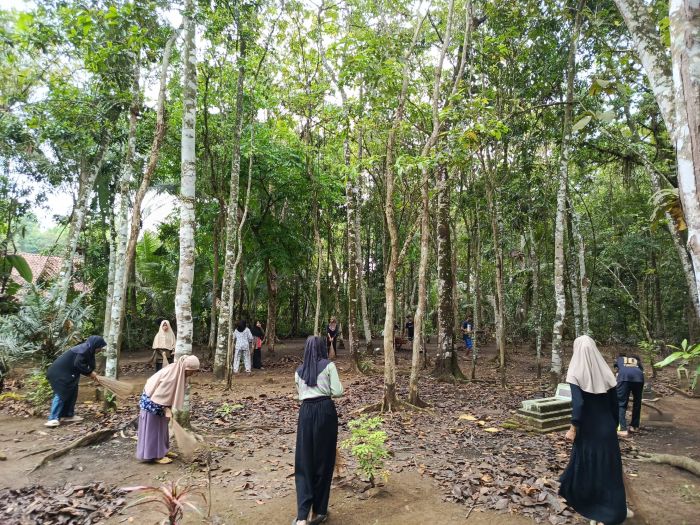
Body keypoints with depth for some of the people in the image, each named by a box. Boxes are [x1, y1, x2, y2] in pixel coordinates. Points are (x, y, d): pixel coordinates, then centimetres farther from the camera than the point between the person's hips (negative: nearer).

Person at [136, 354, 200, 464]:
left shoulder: (179, 372, -6)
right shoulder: (170, 373, -34)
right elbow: (160, 393, -28)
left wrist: (168, 408, 4)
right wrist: (166, 409, -21)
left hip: (159, 400, 9)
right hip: (152, 401, -9)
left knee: (161, 426, 16)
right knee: (153, 428, 1)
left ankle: (162, 450, 27)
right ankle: (155, 455, 10)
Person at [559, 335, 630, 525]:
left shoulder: (576, 373, -14)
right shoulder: (605, 371, -2)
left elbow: (577, 403, -22)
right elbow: (614, 403, 4)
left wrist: (573, 428, -15)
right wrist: (613, 425, 15)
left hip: (588, 429, -3)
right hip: (607, 427, 4)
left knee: (586, 463, 13)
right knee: (608, 466, 11)